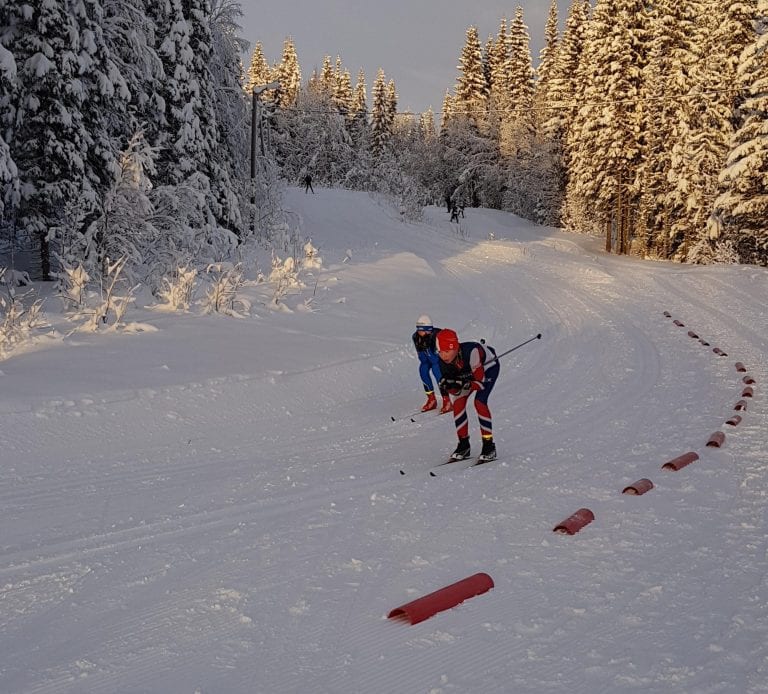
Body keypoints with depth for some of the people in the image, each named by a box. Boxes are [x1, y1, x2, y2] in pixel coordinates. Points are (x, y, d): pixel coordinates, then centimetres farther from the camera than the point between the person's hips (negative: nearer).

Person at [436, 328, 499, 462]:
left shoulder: (470, 352, -43)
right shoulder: (443, 361, -25)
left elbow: (481, 381, -36)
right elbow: (453, 390, -16)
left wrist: (461, 383, -47)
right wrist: (449, 385, -39)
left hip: (489, 367, -6)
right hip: (468, 372, 6)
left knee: (479, 401, -23)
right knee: (458, 402, -9)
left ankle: (489, 446, -13)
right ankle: (463, 445, 5)